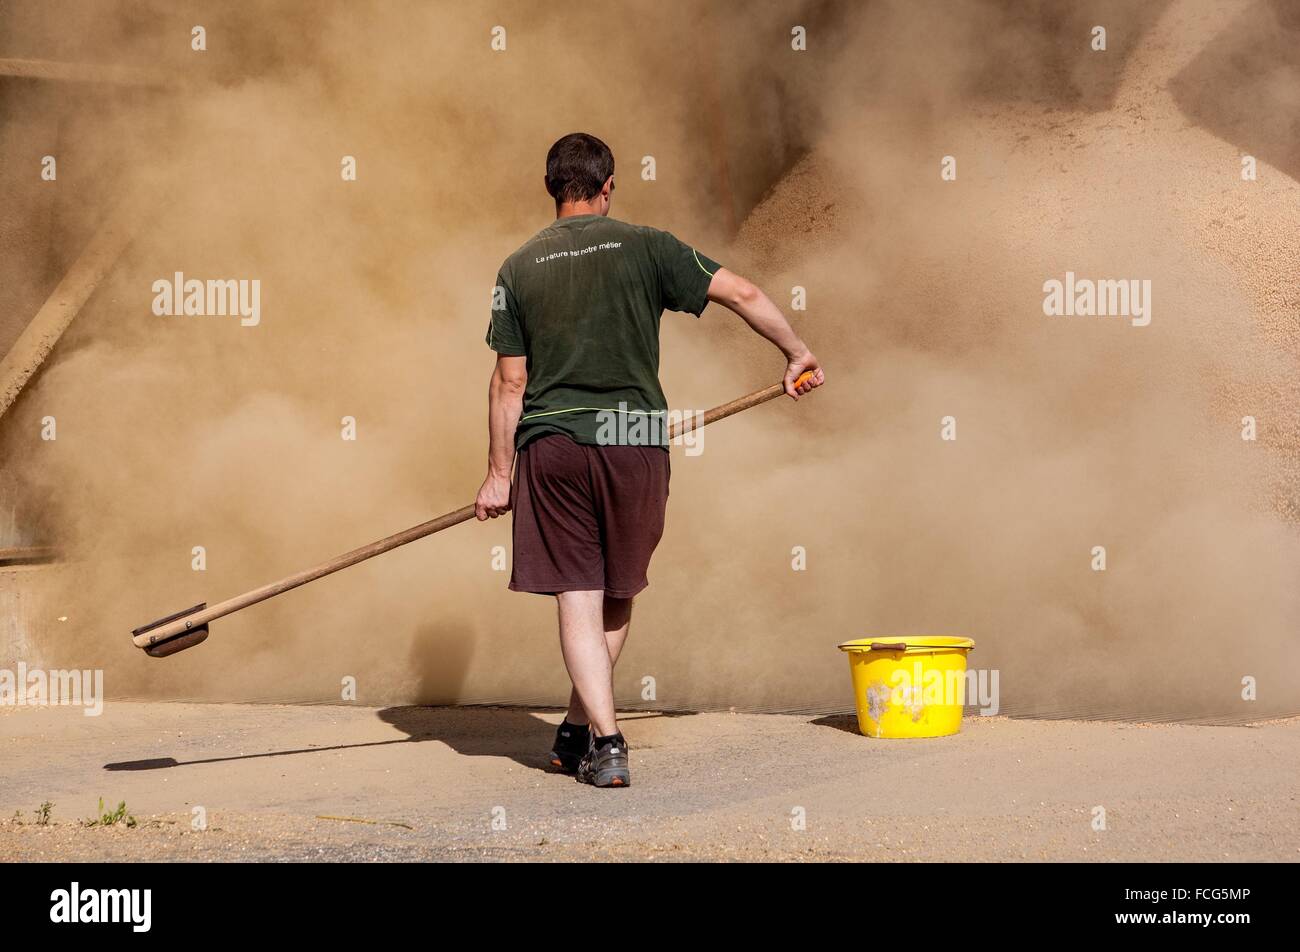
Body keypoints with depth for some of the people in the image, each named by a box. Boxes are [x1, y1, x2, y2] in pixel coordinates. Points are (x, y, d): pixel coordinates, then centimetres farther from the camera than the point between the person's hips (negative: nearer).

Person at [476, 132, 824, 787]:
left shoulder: (519, 268, 5)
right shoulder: (645, 248, 1)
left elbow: (509, 382, 4)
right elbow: (743, 294, -3)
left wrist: (499, 474, 9)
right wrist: (796, 354, 12)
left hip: (551, 445, 0)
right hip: (634, 442, 0)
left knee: (577, 598, 2)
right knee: (616, 596, 16)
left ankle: (605, 744, -7)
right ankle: (578, 732, 24)